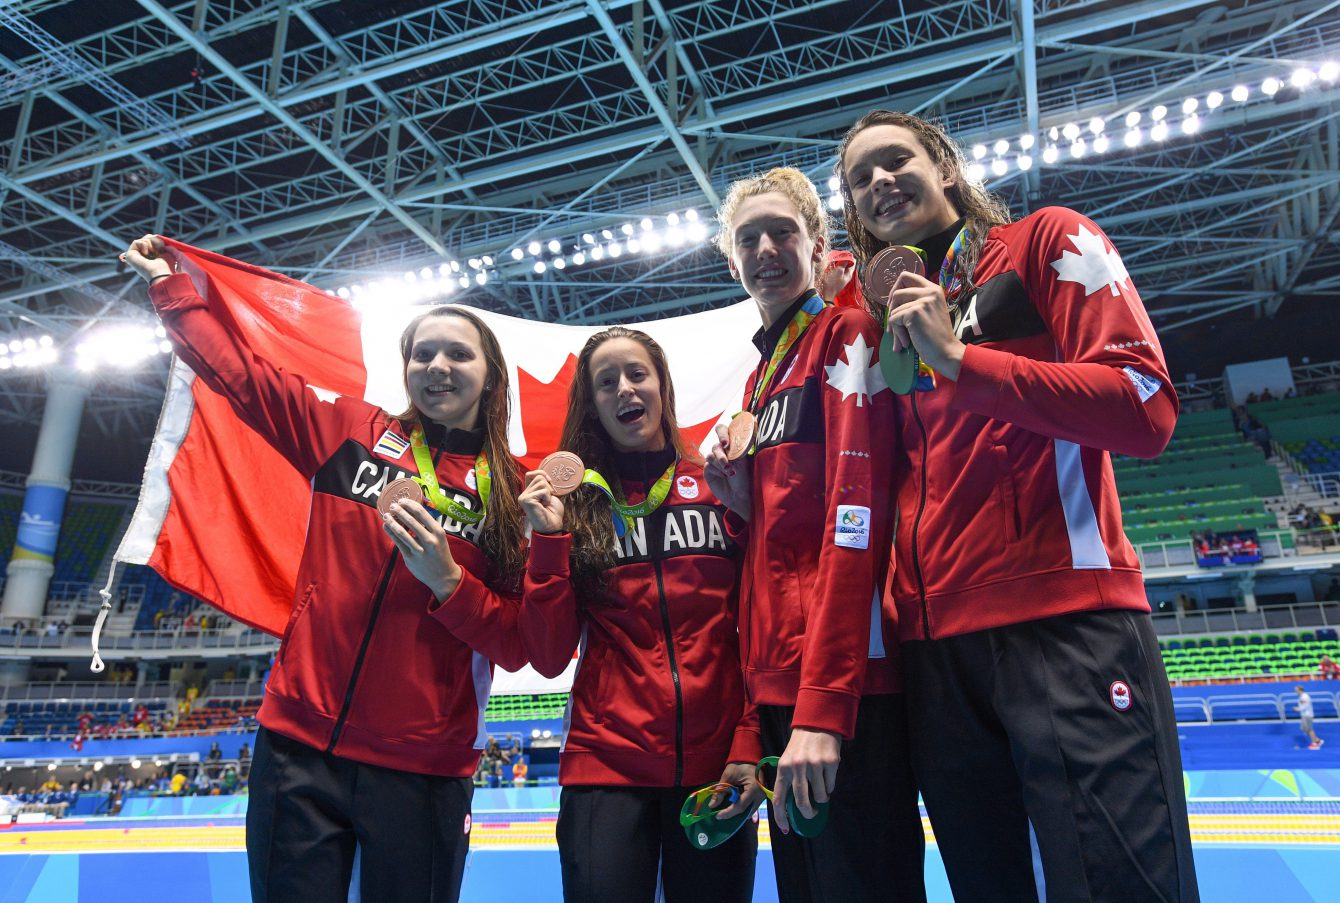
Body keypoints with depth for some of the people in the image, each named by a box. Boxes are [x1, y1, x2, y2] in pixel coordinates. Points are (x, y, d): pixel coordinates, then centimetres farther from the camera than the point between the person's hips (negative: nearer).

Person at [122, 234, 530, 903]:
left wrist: (447, 579, -17)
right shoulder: (349, 432, 3)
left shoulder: (515, 491, -1)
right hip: (301, 748, 1)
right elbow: (235, 370, 11)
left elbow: (518, 648, -3)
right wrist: (168, 283, 18)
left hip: (423, 772, -1)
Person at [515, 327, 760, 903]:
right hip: (606, 768, 0)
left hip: (716, 767, 1)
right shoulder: (571, 500, 2)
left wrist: (750, 747, -6)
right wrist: (548, 538, -11)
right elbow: (548, 658, -3)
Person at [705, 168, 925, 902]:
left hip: (844, 685, -8)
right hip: (779, 687, 8)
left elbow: (855, 512, -16)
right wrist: (741, 501, 2)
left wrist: (823, 706, -21)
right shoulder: (759, 378, 20)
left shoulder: (848, 335, -4)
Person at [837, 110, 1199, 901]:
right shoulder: (887, 317, 20)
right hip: (935, 639, 5)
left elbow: (1147, 411, -8)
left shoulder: (1048, 241, 6)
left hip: (1067, 624, -5)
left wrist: (957, 358, -13)